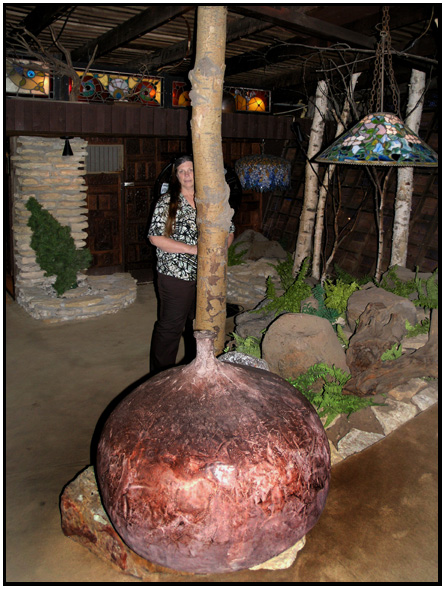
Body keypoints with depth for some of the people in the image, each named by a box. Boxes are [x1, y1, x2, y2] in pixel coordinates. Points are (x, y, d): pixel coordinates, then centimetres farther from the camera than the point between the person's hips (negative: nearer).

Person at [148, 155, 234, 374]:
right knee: (169, 327, 0)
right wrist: (192, 249, -17)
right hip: (176, 276, -4)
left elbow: (229, 233, 12)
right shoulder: (166, 202, -2)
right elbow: (155, 237, -10)